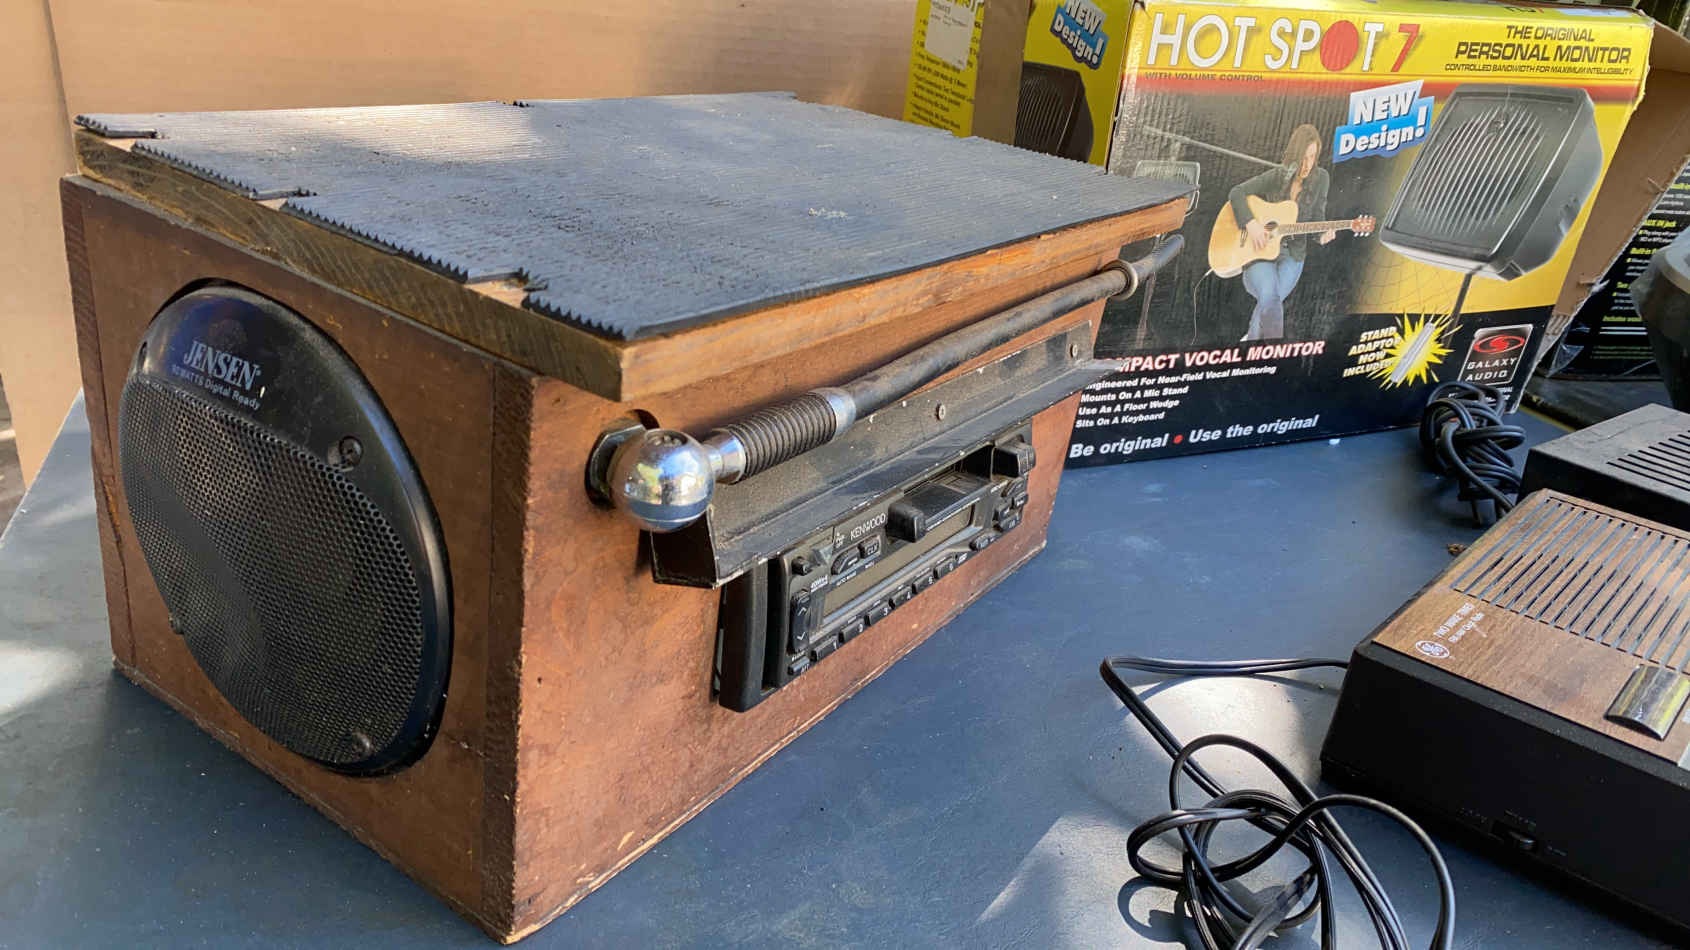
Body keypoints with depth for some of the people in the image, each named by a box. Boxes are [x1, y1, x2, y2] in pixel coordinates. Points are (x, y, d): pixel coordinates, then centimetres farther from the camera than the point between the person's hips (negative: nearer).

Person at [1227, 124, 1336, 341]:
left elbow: (1317, 218, 6)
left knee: (1270, 299, -29)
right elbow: (1236, 193, -5)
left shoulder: (1319, 178, 1)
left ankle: (1251, 340, -4)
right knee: (1270, 295, -33)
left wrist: (1324, 234, -17)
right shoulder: (1276, 177, -5)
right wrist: (1251, 223, -19)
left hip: (1291, 255, 2)